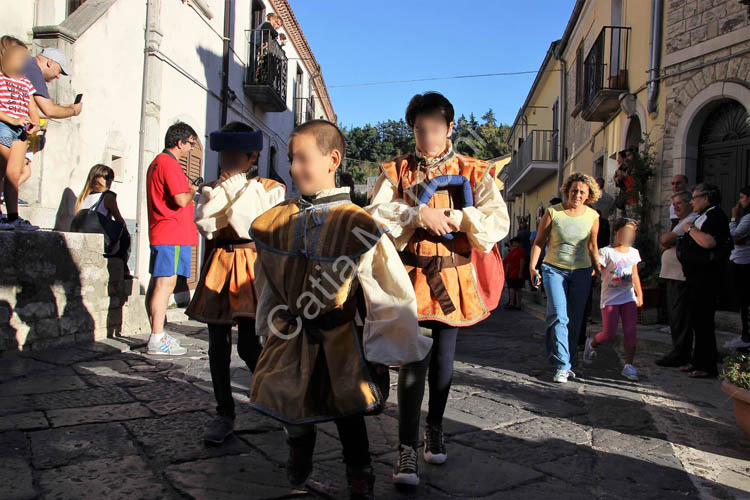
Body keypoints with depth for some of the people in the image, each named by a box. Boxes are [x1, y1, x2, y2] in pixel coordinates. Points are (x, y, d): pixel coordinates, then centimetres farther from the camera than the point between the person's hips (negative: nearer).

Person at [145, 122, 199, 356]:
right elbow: (181, 200, -20)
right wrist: (192, 191, -2)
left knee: (157, 283, 12)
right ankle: (157, 340, -8)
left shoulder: (157, 161, 21)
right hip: (172, 234, -11)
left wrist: (187, 188, 18)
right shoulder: (169, 163, -12)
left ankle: (156, 335, 19)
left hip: (160, 233, 11)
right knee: (166, 283, -10)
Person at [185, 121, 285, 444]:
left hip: (251, 268, -4)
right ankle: (224, 414, 19)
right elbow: (204, 223, -7)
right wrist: (226, 188, -6)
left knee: (249, 346, -8)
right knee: (218, 347, 6)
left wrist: (236, 188, -6)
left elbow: (252, 225, -13)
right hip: (217, 268, 4)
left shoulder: (269, 189, 2)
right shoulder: (211, 190, 12)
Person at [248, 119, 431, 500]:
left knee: (347, 415, 11)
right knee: (291, 415, 17)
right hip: (289, 337, 4)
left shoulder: (358, 225, -18)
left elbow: (392, 293, -12)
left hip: (339, 343, -4)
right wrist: (269, 328, 18)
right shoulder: (276, 222, -3)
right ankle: (298, 469, 46)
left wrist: (388, 351, -6)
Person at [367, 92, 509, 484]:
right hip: (412, 275, -1)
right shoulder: (396, 171, 5)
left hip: (454, 277, 2)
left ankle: (434, 429, 34)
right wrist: (418, 214, -21)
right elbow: (376, 214, -10)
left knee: (443, 359, 12)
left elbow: (499, 221, -4)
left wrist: (458, 218, -18)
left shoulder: (472, 172, 5)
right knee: (413, 361, -8)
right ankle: (407, 449, 1)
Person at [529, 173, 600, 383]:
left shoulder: (592, 216, 4)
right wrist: (532, 266, -7)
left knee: (575, 321, 6)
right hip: (554, 269, -3)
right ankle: (562, 366, -10)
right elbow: (539, 241, 0)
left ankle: (569, 363, 18)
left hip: (581, 272, 3)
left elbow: (592, 246, 16)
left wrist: (597, 268, 15)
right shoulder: (553, 212, -5)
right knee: (558, 316, -14)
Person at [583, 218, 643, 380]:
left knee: (630, 332, -4)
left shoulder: (633, 253, 11)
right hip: (610, 298, -5)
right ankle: (591, 344, 27)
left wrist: (640, 294, 22)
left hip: (629, 297, 5)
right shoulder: (606, 252, -7)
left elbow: (635, 275, 20)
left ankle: (628, 365, 3)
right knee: (609, 334, -5)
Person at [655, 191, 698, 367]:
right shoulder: (683, 222, 24)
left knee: (679, 316, -7)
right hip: (674, 275, 11)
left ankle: (680, 354, -2)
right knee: (675, 315, 14)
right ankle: (680, 352, 22)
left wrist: (666, 239, 2)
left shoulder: (691, 221, -11)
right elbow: (663, 245, 19)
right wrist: (667, 243, -1)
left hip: (681, 277, -11)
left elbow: (666, 240, -19)